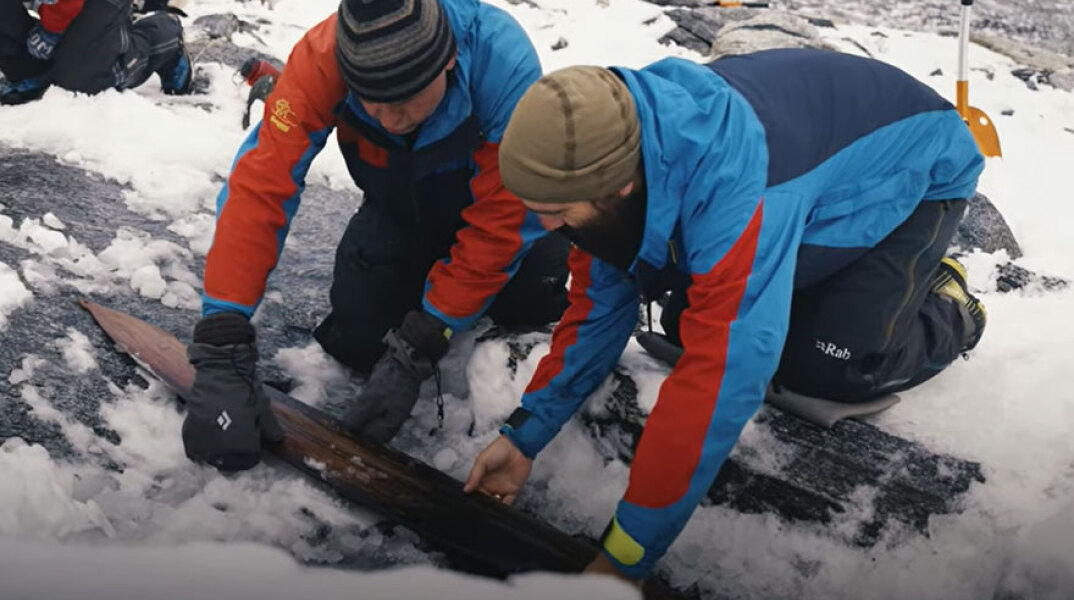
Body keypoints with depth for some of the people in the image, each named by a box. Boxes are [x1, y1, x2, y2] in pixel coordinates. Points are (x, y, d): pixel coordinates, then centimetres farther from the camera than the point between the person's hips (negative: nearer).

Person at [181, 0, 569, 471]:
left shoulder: (503, 61, -38)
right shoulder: (322, 59, -33)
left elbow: (499, 225, -33)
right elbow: (258, 190, -36)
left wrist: (416, 352, -35)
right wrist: (220, 355, -44)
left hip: (489, 203, -2)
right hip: (400, 208, 2)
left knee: (536, 289, -31)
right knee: (357, 340, -14)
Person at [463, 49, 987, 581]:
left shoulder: (730, 187, -47)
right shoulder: (608, 148, -21)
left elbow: (722, 377, -47)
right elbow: (598, 303, -10)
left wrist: (623, 557, -41)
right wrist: (524, 435, -16)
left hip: (915, 166, -6)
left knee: (823, 367, -20)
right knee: (686, 321, -4)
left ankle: (944, 314, 9)